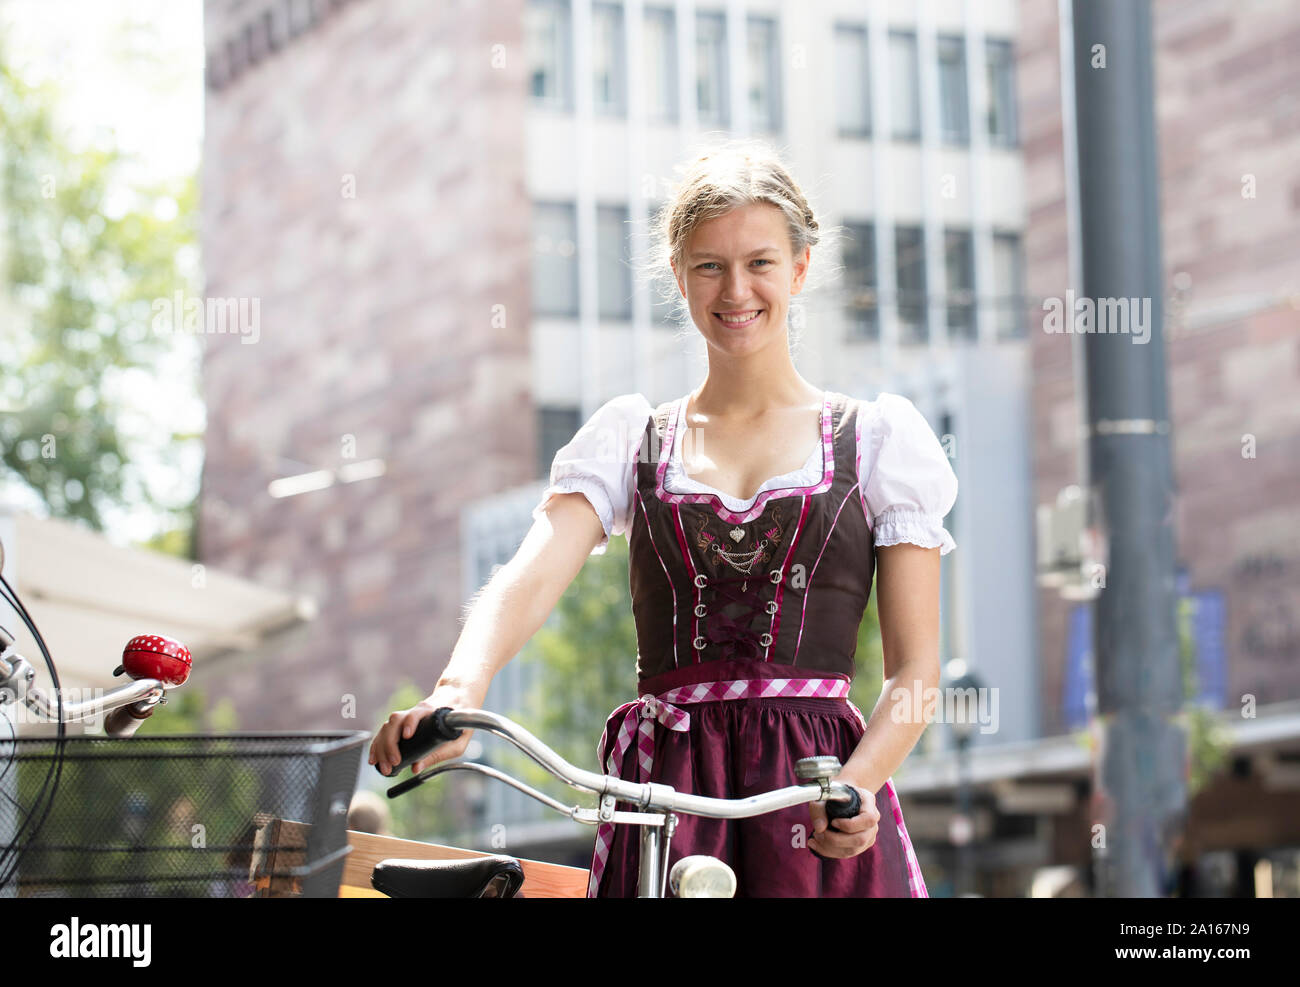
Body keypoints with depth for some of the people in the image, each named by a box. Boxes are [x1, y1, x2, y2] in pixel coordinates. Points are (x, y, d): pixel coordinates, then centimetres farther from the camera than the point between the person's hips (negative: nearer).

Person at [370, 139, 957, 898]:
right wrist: (457, 692, -25)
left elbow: (916, 670, 5)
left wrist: (857, 783, -14)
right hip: (662, 794, 1)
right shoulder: (630, 438, 13)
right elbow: (530, 580, -4)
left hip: (818, 807, -1)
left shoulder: (879, 436, 9)